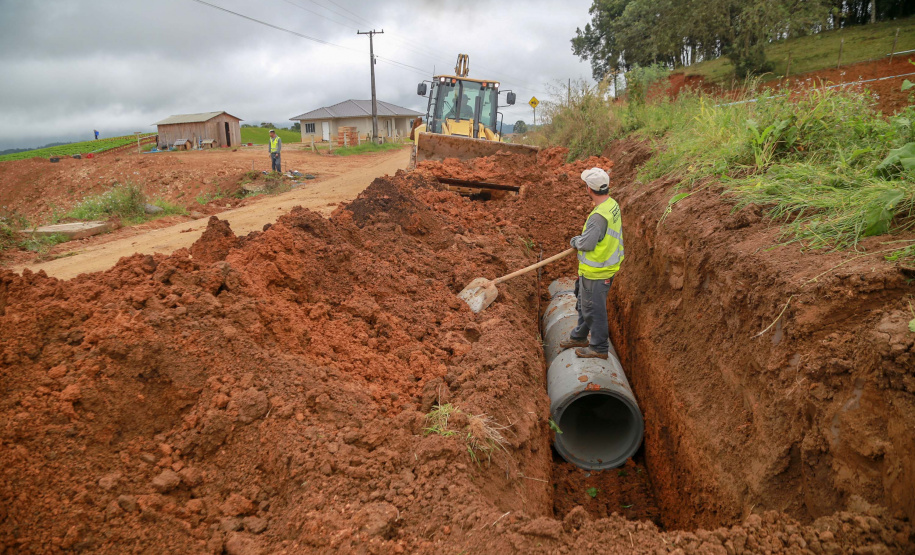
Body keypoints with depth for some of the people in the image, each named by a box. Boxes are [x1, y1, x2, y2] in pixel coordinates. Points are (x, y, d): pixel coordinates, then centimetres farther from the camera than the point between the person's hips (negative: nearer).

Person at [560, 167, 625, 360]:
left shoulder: (599, 216, -30)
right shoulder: (613, 205, 1)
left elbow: (586, 243, -25)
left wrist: (575, 241, -4)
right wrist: (581, 239, 6)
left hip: (595, 272, -10)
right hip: (604, 266, 10)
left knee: (593, 309, 5)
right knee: (584, 303, 25)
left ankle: (600, 348, 20)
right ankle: (579, 337, 42)